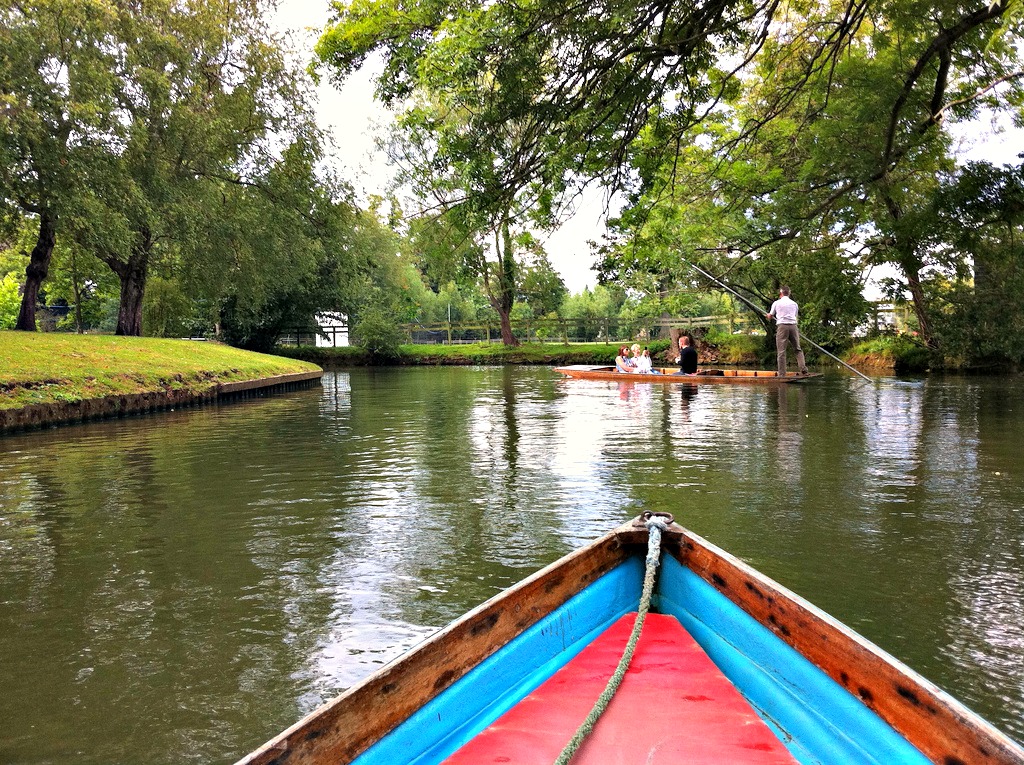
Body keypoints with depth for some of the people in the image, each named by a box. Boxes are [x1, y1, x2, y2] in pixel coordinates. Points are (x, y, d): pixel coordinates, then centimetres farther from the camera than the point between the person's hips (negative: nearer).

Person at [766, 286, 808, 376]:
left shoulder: (776, 303, 7)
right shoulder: (794, 304, 15)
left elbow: (770, 316, 17)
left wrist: (768, 315, 40)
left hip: (782, 326, -3)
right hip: (793, 326, 3)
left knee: (781, 351, -3)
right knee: (798, 349, 11)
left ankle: (782, 374, -6)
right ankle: (803, 368, -4)